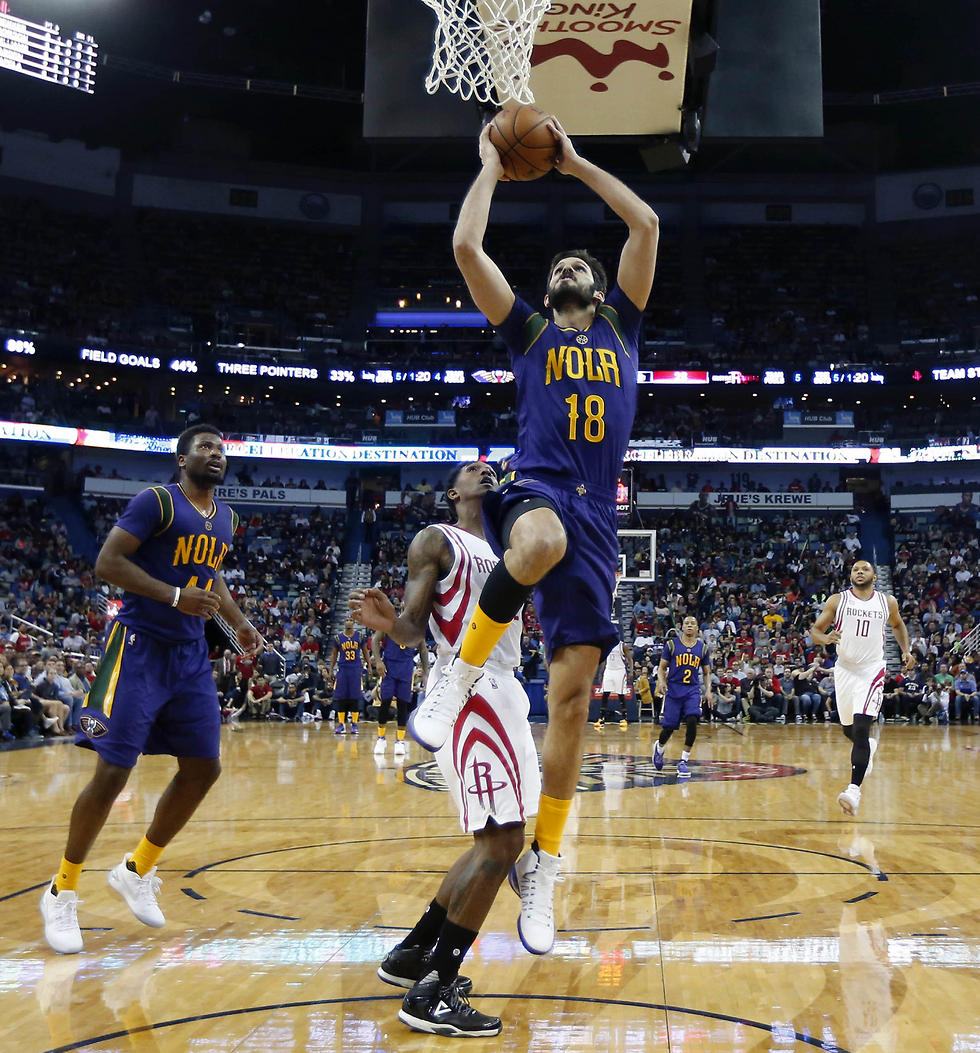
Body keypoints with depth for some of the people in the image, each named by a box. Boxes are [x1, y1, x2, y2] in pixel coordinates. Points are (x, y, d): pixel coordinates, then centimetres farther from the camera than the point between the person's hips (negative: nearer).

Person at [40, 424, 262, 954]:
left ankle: (136, 871, 23)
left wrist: (238, 621, 13)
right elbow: (107, 562, -16)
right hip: (140, 647, -8)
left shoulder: (225, 518, 13)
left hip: (191, 655, 8)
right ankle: (61, 892, 10)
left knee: (203, 768, 5)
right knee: (113, 771, -8)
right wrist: (175, 597, -24)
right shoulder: (156, 501, -10)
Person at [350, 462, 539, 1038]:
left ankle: (413, 954, 24)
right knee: (503, 840, -15)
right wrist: (387, 623, -28)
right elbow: (413, 631, -7)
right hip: (467, 691, -9)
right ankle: (432, 992, -9)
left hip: (504, 693, 9)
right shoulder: (436, 540, 0)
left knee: (496, 840, 13)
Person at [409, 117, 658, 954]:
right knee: (544, 539, -43)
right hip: (535, 492, -2)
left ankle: (544, 866, 11)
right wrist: (492, 166, 23)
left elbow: (646, 224, 19)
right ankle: (462, 673, -19)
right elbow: (466, 246, 10)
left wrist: (576, 164, 25)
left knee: (573, 691, -2)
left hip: (596, 517, 2)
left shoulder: (622, 326, 24)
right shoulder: (528, 329, 20)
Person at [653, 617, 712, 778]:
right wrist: (661, 681, -15)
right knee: (669, 726, -1)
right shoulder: (672, 644, 2)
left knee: (692, 721, -20)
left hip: (692, 690, 1)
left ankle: (683, 761, -10)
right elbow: (662, 667, 4)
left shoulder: (702, 647, 9)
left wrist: (708, 691, 2)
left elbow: (706, 673, 16)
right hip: (673, 690, -1)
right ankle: (659, 747, 34)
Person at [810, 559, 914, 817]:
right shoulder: (837, 600, -1)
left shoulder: (888, 602, 3)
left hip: (872, 671, -2)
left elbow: (898, 625, 23)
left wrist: (906, 650, 9)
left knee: (861, 728, -18)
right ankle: (868, 747, 52)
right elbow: (814, 630, -3)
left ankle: (854, 789, -19)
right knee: (848, 729, 16)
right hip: (845, 669, 2)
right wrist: (825, 637, -25)